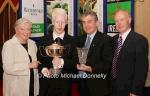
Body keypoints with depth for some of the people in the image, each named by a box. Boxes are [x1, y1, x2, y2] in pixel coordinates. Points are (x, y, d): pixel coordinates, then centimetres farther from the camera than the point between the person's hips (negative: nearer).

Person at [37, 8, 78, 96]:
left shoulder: (72, 41, 2)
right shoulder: (43, 40, 5)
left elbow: (75, 62, -3)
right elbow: (39, 59, 6)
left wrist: (62, 62, -20)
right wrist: (43, 69, -13)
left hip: (64, 84, 0)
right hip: (46, 83, 1)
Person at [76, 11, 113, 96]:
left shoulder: (106, 39, -9)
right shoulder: (80, 39, 11)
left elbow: (108, 63, -15)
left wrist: (91, 69, -25)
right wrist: (77, 65, -6)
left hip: (98, 86, -5)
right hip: (82, 83, 5)